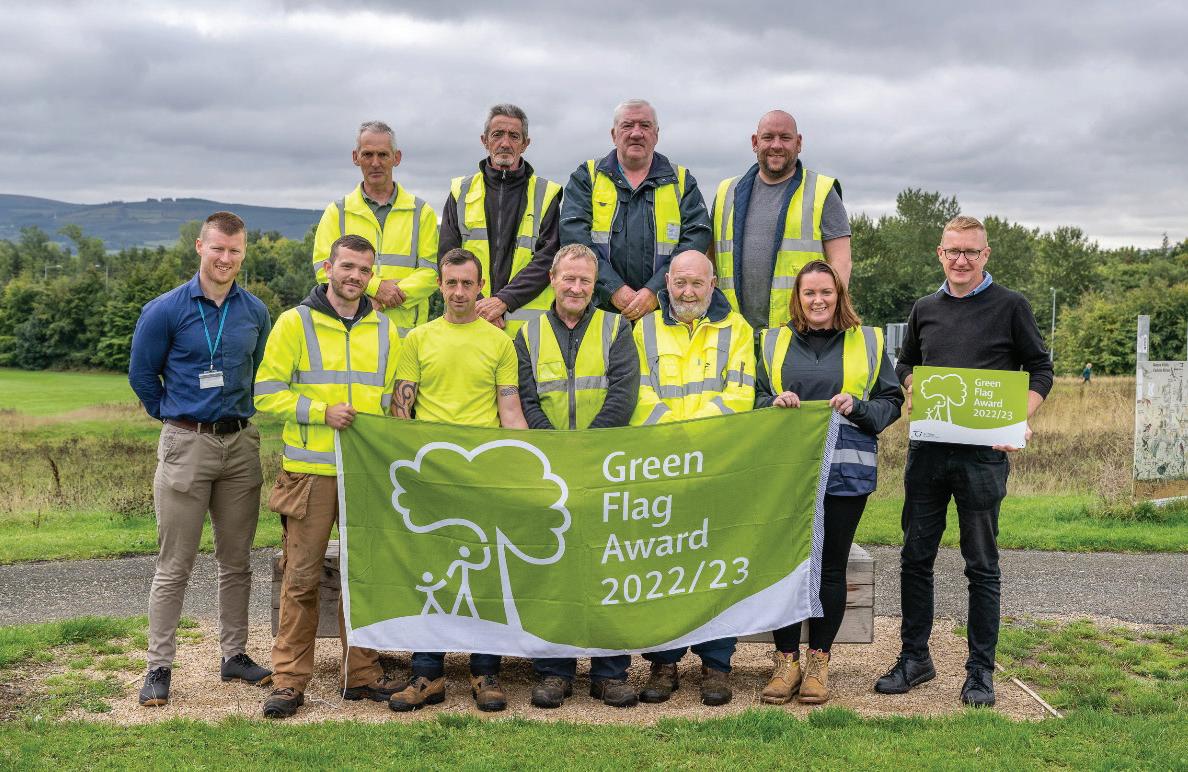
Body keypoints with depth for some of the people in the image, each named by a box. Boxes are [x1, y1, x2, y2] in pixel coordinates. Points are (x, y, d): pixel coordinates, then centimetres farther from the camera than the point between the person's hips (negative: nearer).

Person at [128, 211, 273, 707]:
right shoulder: (165, 310, -5)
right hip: (186, 446, -4)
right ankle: (159, 666, 9)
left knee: (236, 560, 10)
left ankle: (234, 655, 22)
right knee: (174, 566, 0)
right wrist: (176, 417, 8)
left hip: (241, 444, 4)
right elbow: (141, 375, 4)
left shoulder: (255, 312, 6)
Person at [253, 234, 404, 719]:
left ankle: (362, 673, 19)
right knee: (301, 577, 0)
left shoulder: (385, 329, 13)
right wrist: (322, 412, -14)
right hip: (310, 471, -3)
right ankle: (290, 679, 9)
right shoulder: (294, 323, 1)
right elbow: (267, 392, -3)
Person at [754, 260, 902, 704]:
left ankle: (818, 663, 13)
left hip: (845, 471, -1)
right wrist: (774, 404, -7)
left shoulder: (868, 342, 11)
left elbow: (892, 402, 8)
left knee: (831, 566, 3)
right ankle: (787, 660, 9)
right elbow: (754, 400, 14)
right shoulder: (774, 342, 14)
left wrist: (858, 407, -10)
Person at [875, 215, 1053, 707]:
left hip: (984, 451, -4)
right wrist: (912, 386, 1)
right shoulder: (925, 310, 12)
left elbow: (1040, 370, 3)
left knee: (982, 565, 3)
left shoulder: (1010, 306, 1)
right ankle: (915, 658, 21)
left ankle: (980, 671, 13)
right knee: (916, 556, 8)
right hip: (927, 449, 4)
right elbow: (905, 363, 24)